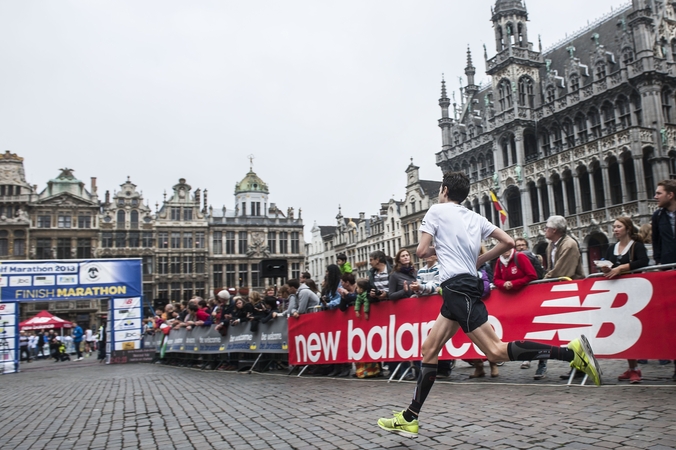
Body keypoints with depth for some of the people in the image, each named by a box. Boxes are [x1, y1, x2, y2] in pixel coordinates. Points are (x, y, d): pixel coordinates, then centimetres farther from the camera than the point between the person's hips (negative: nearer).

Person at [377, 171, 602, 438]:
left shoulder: (437, 210, 1)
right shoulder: (475, 217, 18)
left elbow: (421, 251, -5)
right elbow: (508, 242, 13)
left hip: (457, 287, -9)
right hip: (466, 286, 9)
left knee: (496, 351, -13)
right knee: (429, 350, 9)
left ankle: (571, 351, -15)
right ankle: (409, 419, 11)